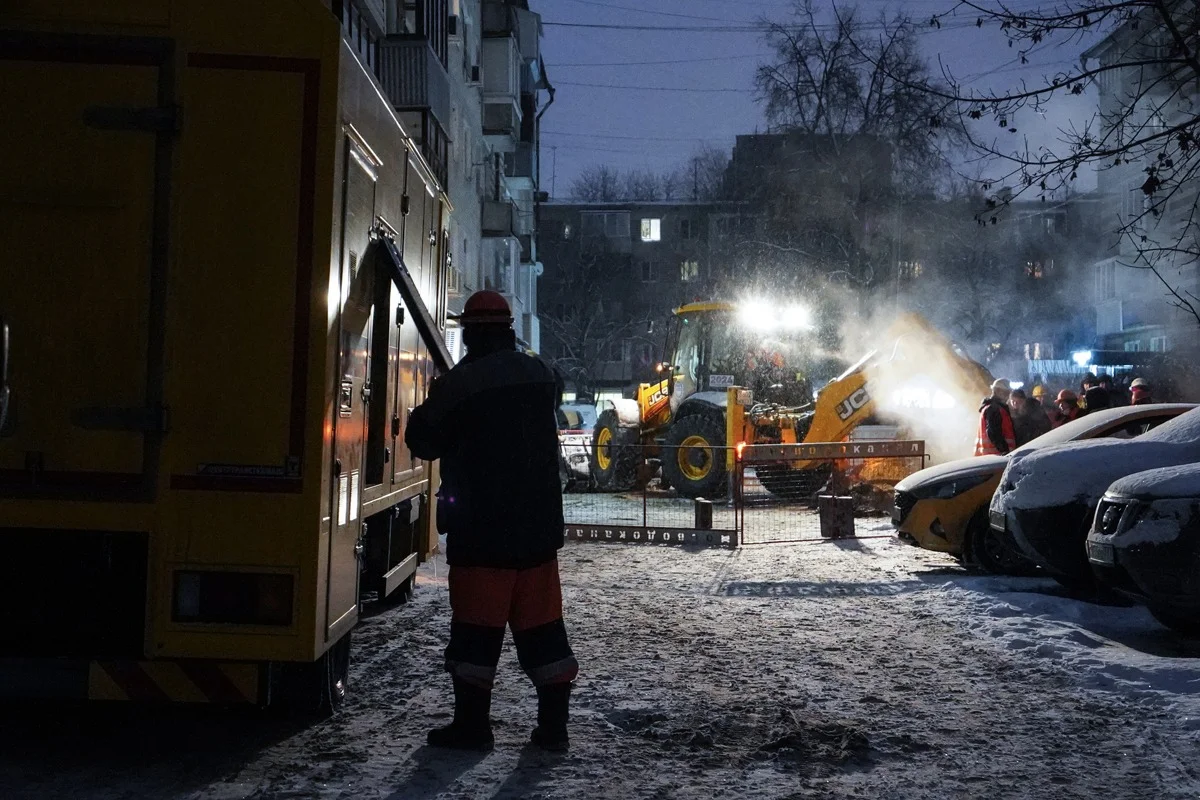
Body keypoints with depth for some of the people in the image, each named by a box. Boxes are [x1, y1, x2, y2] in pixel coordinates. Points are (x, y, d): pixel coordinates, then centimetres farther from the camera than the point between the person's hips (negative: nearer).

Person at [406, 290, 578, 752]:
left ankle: (472, 724, 10)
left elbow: (422, 441, -4)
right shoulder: (541, 375, 5)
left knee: (477, 629, 4)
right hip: (539, 525, 5)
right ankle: (553, 725, 13)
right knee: (542, 626, 9)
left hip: (481, 529, -5)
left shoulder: (457, 385, -13)